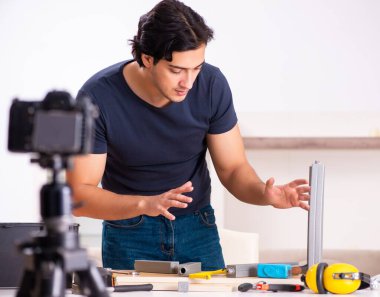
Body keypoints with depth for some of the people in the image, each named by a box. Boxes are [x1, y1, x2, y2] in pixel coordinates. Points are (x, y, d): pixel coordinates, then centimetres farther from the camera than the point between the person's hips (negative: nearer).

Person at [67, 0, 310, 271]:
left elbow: (233, 169, -5)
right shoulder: (98, 98, -22)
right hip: (130, 236, -2)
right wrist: (145, 204, -37)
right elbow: (78, 195, -21)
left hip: (198, 231, 2)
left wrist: (265, 194, -28)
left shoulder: (212, 84, -14)